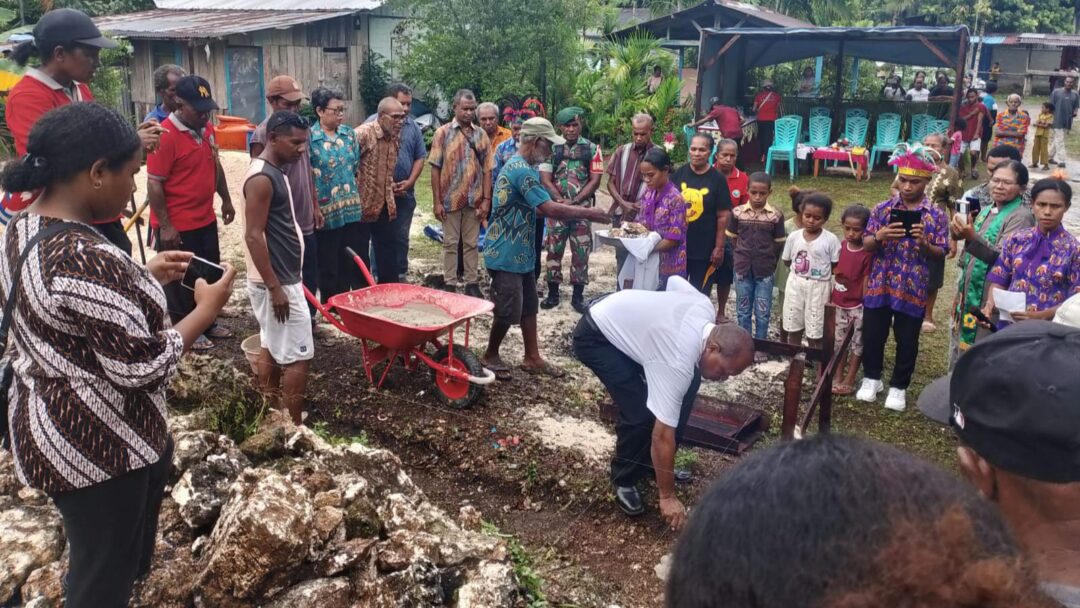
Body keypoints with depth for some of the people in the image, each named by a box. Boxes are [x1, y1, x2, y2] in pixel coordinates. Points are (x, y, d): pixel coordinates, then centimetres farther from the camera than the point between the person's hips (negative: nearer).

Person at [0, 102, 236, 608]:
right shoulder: (87, 259, -32)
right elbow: (139, 367, -26)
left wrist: (145, 277, 9)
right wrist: (207, 309, -15)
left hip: (54, 426, 10)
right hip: (96, 444, -9)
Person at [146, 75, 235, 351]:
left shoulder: (206, 128, 4)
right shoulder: (165, 134, -20)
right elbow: (154, 184, -20)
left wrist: (226, 200, 19)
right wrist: (164, 226, -21)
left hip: (205, 220, 8)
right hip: (177, 226, -8)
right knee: (181, 281, 7)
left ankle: (208, 323, 35)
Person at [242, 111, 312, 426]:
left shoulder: (273, 172, 11)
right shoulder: (262, 178, -20)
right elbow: (253, 236, -23)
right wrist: (275, 287, -23)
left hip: (281, 278, 10)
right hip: (276, 282, -10)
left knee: (272, 349, 17)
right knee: (298, 356, -4)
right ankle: (294, 427, 3)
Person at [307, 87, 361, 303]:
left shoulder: (349, 134, 8)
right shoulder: (309, 138, -9)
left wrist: (359, 199, 12)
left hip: (352, 209, 5)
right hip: (326, 211, -5)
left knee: (349, 263, 12)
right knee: (328, 266, 6)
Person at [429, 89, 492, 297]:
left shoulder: (481, 135, 5)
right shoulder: (443, 133, -2)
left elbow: (487, 170, 5)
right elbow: (435, 169, -4)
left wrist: (486, 199, -3)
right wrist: (437, 201, -9)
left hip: (474, 200, 2)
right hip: (450, 199, -2)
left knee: (472, 243, 10)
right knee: (450, 243, 7)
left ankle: (472, 283, 18)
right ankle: (450, 285, 14)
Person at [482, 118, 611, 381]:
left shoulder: (520, 166, 12)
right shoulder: (522, 170, -22)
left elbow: (542, 205, 17)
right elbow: (551, 209, -28)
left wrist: (580, 211, 5)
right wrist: (588, 213, -17)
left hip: (520, 253, 10)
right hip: (507, 255, -10)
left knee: (529, 307, 15)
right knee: (508, 312, 0)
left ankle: (532, 358, 24)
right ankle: (490, 356, 19)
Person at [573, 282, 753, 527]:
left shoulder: (705, 308, -13)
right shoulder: (678, 362, -34)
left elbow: (674, 281, 9)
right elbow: (663, 434, -29)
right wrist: (667, 496, -20)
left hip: (625, 320, 9)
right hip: (595, 337, -9)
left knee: (689, 384, 2)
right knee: (641, 412, -21)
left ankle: (656, 466, 17)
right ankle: (624, 481, 6)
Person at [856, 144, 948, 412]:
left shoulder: (936, 215, -3)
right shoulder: (883, 208, 0)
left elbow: (941, 252, -2)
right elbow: (866, 244, 0)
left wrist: (924, 243, -22)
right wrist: (879, 237, -21)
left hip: (913, 289, -1)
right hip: (879, 284, 1)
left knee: (907, 341, 9)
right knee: (872, 335, 10)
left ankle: (898, 386, 26)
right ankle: (871, 378, 31)